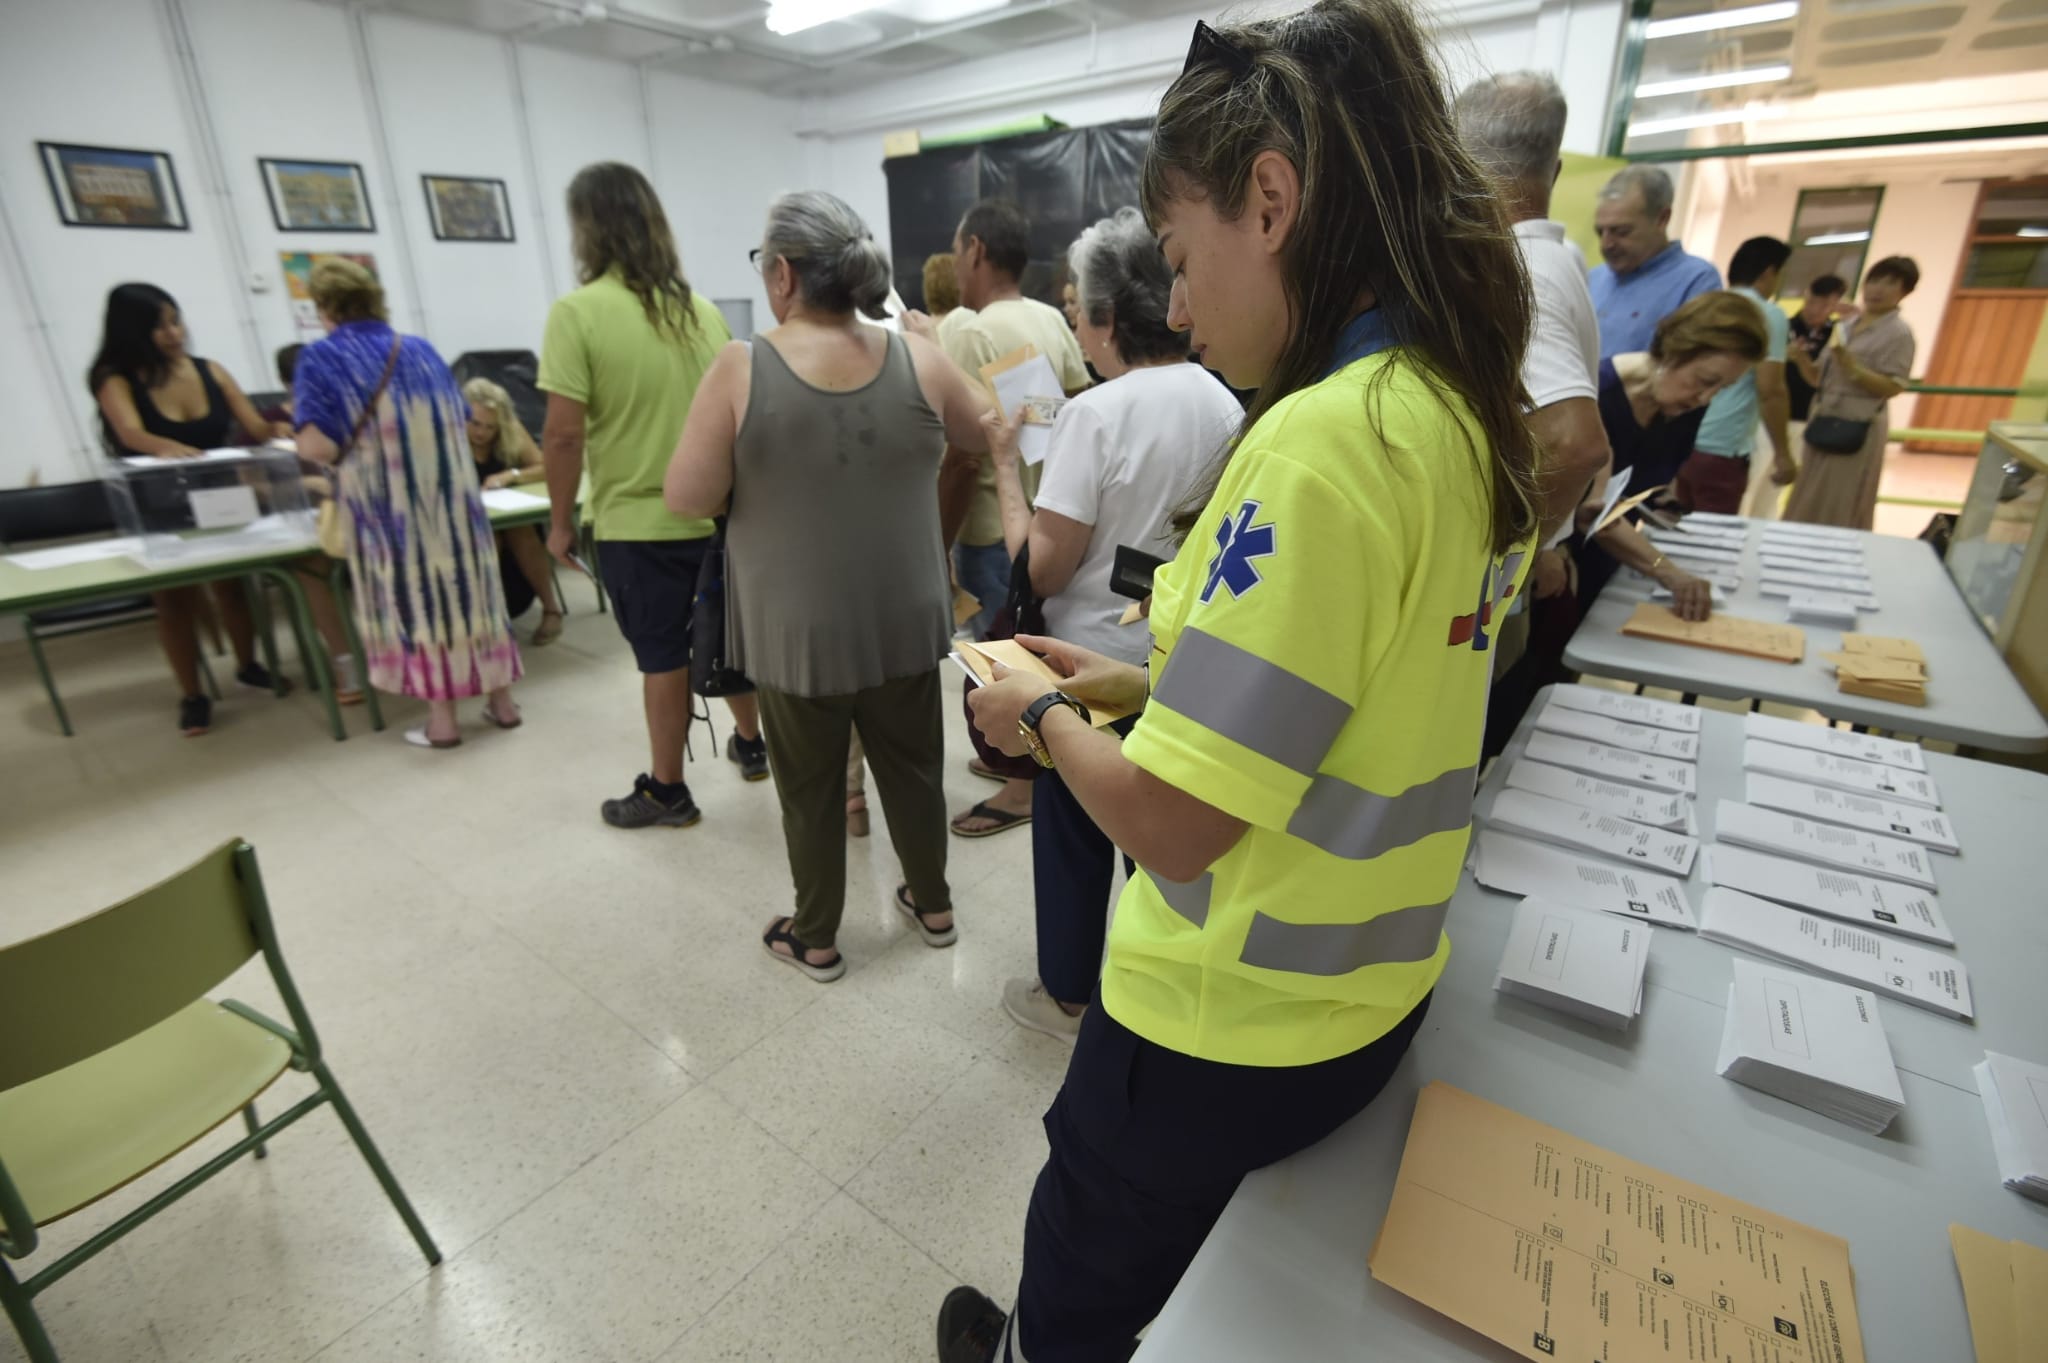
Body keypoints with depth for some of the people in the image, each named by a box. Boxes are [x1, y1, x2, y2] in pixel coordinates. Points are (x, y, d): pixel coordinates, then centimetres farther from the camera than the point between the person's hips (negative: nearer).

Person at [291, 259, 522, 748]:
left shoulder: (321, 358, -5)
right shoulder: (420, 350, 9)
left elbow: (318, 446, -13)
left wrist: (330, 437, 8)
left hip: (386, 504, -4)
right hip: (450, 493, 4)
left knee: (410, 597, 4)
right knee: (467, 587, 11)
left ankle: (441, 720, 7)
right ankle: (501, 701, 17)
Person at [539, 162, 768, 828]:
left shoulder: (577, 312, -13)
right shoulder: (702, 308, 5)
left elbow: (564, 433, -16)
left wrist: (561, 520, -3)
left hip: (638, 522, -5)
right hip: (719, 512, 5)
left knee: (663, 659, 5)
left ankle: (666, 792, 20)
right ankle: (750, 746, 37)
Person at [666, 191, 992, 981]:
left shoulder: (741, 370, -13)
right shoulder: (918, 360, -6)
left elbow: (686, 499, -10)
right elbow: (987, 433, 11)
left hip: (797, 630, -2)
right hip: (904, 620, 3)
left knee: (809, 786, 14)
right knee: (912, 767, 19)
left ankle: (815, 939, 31)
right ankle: (933, 905, 38)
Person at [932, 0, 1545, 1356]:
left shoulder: (1320, 440, -29)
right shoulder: (1466, 413, -1)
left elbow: (1174, 823, -29)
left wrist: (1045, 718, -10)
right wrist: (1145, 684, 5)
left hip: (1234, 1025, -8)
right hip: (1371, 988, 8)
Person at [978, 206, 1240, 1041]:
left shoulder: (1096, 414, -21)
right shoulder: (1224, 405, 0)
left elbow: (1041, 568, -20)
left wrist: (1005, 463, -11)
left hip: (1097, 661, -6)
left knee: (1073, 833, 12)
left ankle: (1069, 995, 30)